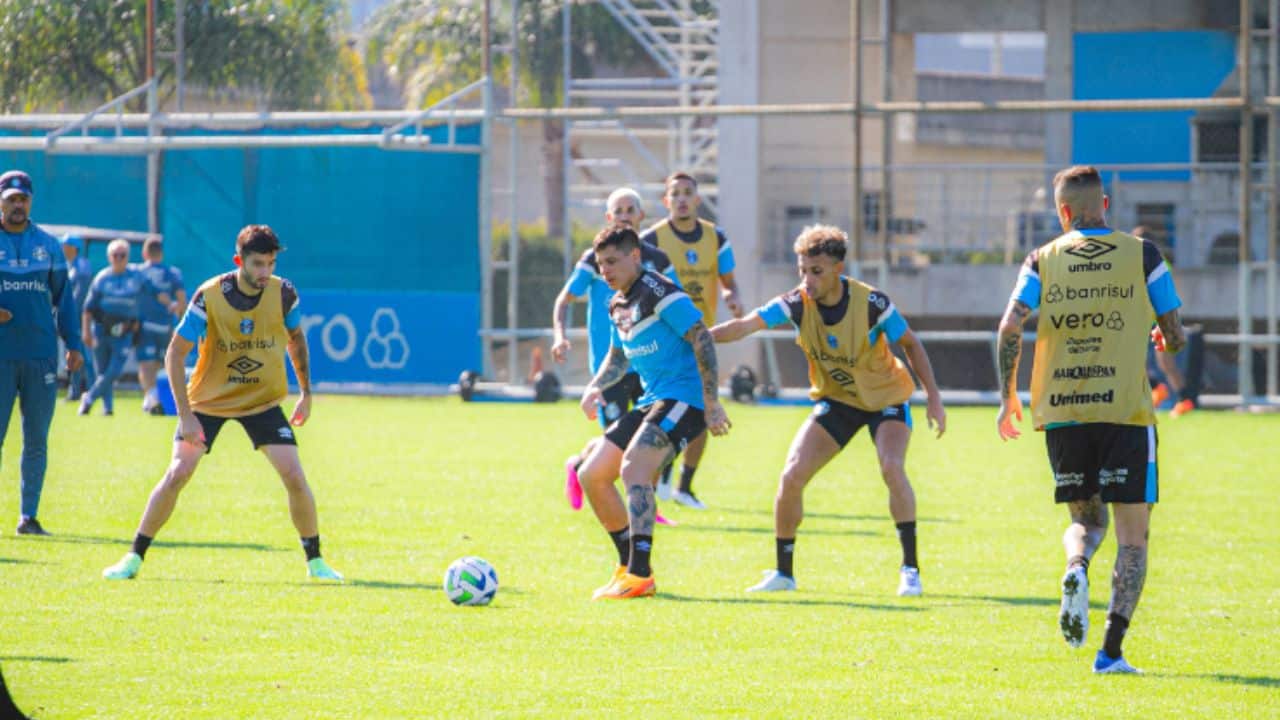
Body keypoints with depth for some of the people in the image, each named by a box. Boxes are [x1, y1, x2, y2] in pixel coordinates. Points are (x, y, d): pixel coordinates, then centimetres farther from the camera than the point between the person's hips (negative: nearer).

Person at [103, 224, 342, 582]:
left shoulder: (283, 293, -13)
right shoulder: (209, 297, -22)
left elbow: (296, 338, 8)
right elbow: (175, 353, -16)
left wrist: (306, 394, 8)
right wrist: (185, 415, -22)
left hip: (263, 401, 2)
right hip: (208, 400, -2)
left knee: (295, 477, -11)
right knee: (177, 474, -12)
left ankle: (315, 560, 6)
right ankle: (134, 558, 0)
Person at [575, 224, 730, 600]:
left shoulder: (659, 293, -14)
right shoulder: (618, 304, 14)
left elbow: (702, 340, -18)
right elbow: (618, 358, 29)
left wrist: (711, 403, -22)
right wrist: (595, 387, 9)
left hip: (683, 396, -10)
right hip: (651, 400, 10)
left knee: (633, 469, -27)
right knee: (591, 476, 6)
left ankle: (639, 575, -29)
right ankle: (629, 567, 15)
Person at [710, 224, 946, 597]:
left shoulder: (871, 303, -25)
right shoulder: (797, 304, -19)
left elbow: (911, 344, -9)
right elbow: (745, 325, -29)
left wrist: (933, 396, -10)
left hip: (886, 396, -3)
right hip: (835, 400, 3)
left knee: (891, 468, -28)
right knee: (791, 477, -10)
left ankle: (910, 569, -18)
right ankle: (783, 573, 6)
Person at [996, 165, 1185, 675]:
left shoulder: (1043, 261, 5)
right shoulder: (1142, 256, 2)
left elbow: (1010, 329, -6)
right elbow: (1175, 337, 3)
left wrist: (1007, 396, 6)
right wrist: (1165, 341, 28)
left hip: (1061, 413, 2)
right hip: (1125, 412, -2)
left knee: (1086, 518, 20)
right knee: (1132, 536, 4)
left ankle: (1076, 568, -16)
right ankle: (1111, 652, -9)